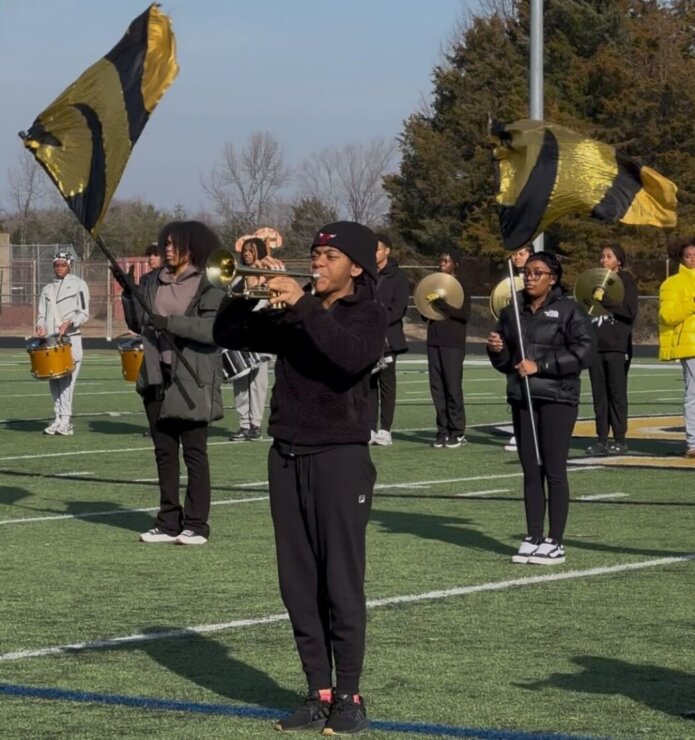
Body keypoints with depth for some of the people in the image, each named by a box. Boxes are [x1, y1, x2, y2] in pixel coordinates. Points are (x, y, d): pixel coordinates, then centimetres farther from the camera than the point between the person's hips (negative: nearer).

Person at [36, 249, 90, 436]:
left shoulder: (78, 285, 6)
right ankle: (58, 419, 6)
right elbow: (41, 314, 21)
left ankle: (66, 420, -18)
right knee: (53, 381, 2)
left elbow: (84, 313, -1)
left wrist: (69, 322, -18)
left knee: (66, 379, -15)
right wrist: (40, 326, -1)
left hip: (70, 338, -5)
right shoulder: (48, 289, 22)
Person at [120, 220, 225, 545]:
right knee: (164, 451, 9)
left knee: (194, 451, -1)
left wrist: (170, 323, -23)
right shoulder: (154, 282, 11)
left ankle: (196, 524, 3)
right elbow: (138, 323, 14)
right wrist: (129, 295, 0)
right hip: (158, 377, 6)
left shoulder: (209, 285, -6)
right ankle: (168, 523, 15)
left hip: (192, 381, -6)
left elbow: (213, 328, -19)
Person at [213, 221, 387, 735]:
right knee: (299, 586, 5)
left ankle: (348, 697, 1)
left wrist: (304, 305, -24)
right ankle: (319, 695, 10)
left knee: (342, 584, -4)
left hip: (340, 458, -5)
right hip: (287, 458, 5)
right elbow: (230, 335, 9)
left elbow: (354, 356, -22)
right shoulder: (292, 315, 13)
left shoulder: (368, 315, -1)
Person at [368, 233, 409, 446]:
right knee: (368, 383, 2)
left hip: (387, 338, -4)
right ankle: (371, 428, 4)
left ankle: (385, 429, -1)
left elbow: (398, 308, -6)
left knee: (386, 382, -2)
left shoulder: (397, 277, 2)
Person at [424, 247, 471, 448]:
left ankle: (457, 432, -3)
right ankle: (443, 430, 8)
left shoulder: (461, 288, -1)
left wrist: (441, 304, -19)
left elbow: (465, 314, -13)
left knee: (453, 386, -7)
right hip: (434, 341, 6)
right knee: (437, 386, 3)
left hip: (453, 343, -6)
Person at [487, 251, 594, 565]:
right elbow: (505, 362, 20)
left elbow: (583, 351, -13)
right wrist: (497, 349, -3)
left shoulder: (569, 311, -4)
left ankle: (555, 542, 0)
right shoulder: (512, 312, 13)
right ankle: (533, 539, 13)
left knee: (554, 470, -4)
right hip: (522, 397, 5)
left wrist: (540, 365, -17)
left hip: (557, 398, -5)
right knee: (530, 471, 8)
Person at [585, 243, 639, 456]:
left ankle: (620, 440, -2)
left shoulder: (625, 280, 0)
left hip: (617, 346, -5)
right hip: (596, 344, 5)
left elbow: (631, 311, -11)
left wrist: (605, 299, -15)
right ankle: (602, 439, 6)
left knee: (617, 393, -4)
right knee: (599, 394, 4)